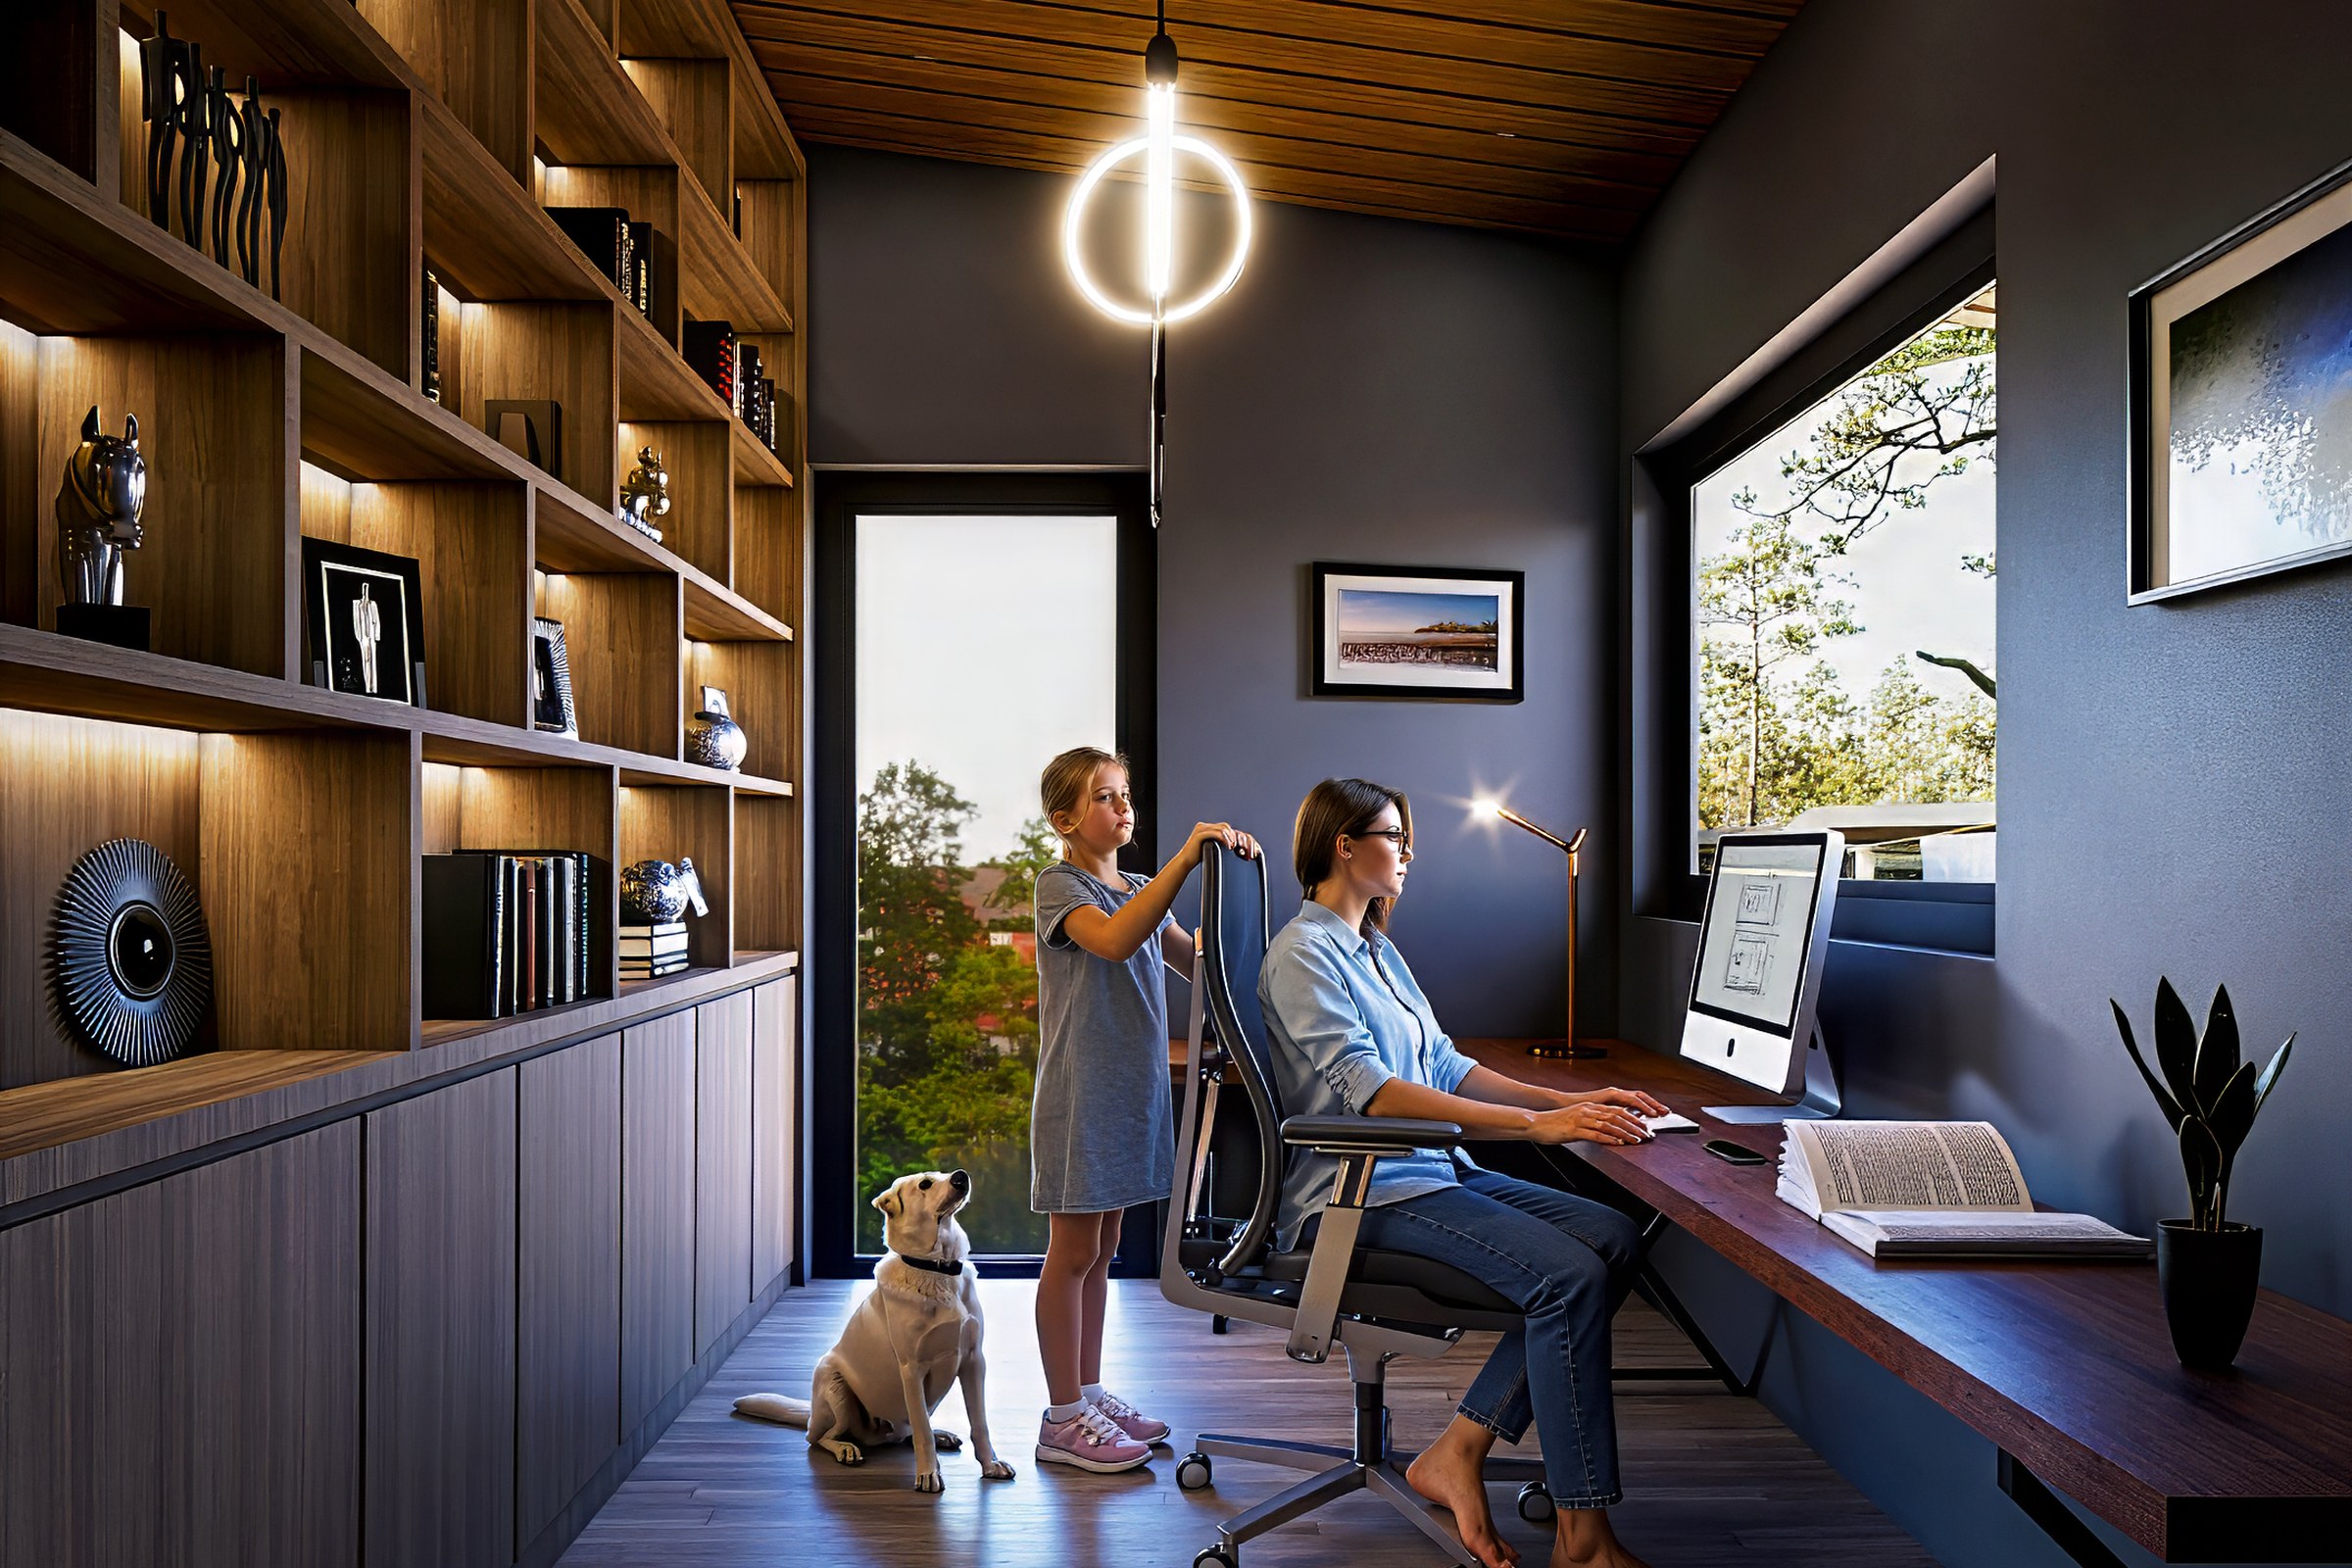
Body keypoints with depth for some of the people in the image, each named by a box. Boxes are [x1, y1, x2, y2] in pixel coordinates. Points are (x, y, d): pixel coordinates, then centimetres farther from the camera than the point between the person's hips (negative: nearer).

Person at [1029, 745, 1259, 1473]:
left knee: (1101, 1248, 16)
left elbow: (1200, 964, 7)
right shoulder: (1059, 886, -11)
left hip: (1131, 1089, 7)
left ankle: (1090, 1394, 27)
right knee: (1073, 1252, 2)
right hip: (1080, 1095, -7)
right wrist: (1184, 859, -36)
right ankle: (1063, 1419, 13)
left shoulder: (1139, 891, 13)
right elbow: (1114, 940, -31)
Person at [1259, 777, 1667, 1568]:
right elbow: (1372, 1092, -22)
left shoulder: (1376, 950, 20)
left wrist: (1568, 1101, 5)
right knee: (1570, 1275, -22)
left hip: (1430, 1170, 9)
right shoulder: (1304, 955, -11)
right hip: (1362, 1193, -9)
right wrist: (1537, 1124, -26)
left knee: (1614, 1236, -8)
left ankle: (1457, 1452, -5)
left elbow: (1444, 1066, 18)